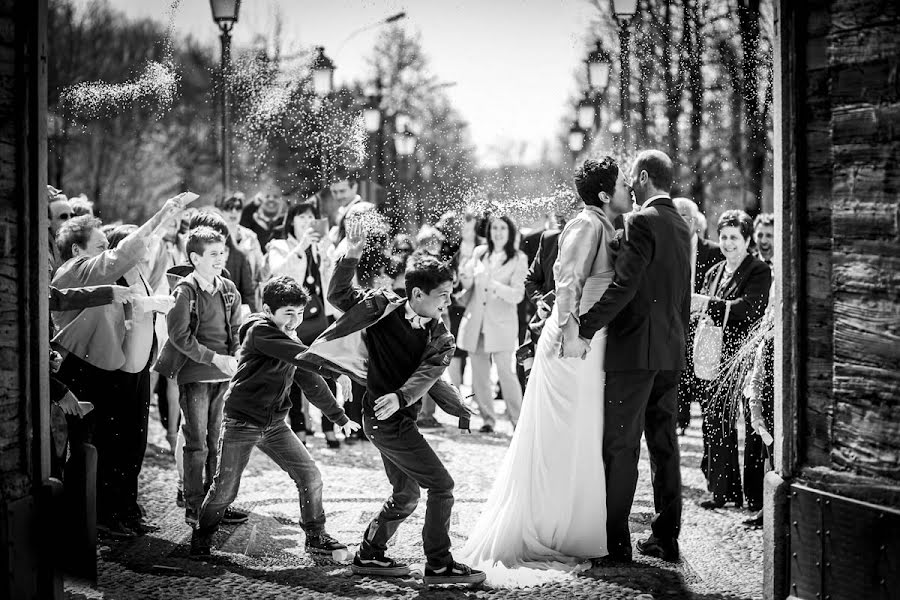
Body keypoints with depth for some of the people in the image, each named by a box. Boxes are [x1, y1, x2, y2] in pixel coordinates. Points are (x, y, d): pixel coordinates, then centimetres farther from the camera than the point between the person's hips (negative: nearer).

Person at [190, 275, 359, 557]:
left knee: (310, 475, -1)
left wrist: (340, 418, 20)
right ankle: (200, 539, 20)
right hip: (241, 423, -7)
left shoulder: (291, 340, 10)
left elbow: (312, 383, 19)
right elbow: (308, 358, -28)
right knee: (225, 488, -3)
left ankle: (315, 536, 14)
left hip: (274, 424, 7)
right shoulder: (259, 331, -16)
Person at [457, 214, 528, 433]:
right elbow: (467, 285, 14)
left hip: (501, 323, -4)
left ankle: (518, 421, -4)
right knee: (479, 374, 4)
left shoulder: (518, 259, -1)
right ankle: (487, 419, 14)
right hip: (475, 321, 4)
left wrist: (492, 284, -25)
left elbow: (517, 295, -11)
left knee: (505, 371, -12)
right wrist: (466, 278, -10)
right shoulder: (479, 253, 9)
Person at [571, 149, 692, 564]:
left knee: (620, 447, -4)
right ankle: (665, 538, 16)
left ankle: (616, 543, -2)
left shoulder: (642, 222, -13)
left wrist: (584, 331, -18)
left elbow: (623, 287, -20)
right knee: (664, 444, 11)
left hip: (634, 350, -8)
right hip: (672, 351, 8)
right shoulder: (680, 226, 14)